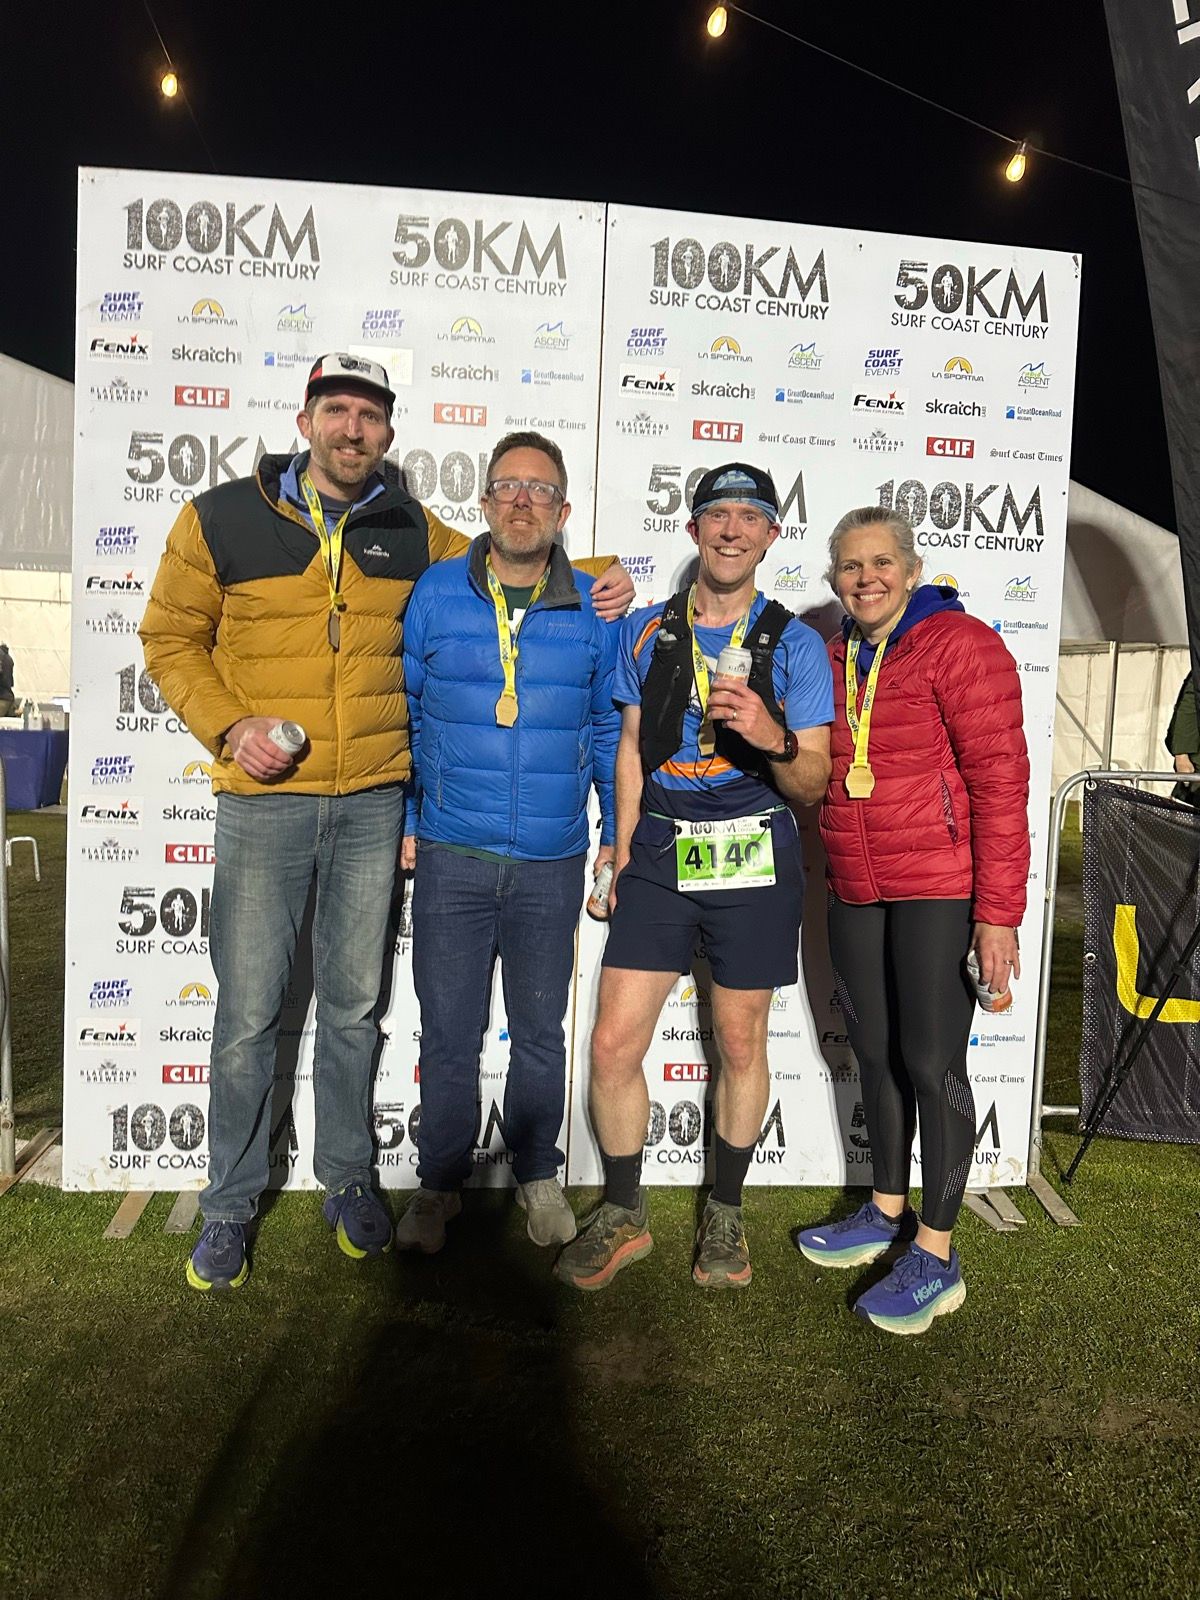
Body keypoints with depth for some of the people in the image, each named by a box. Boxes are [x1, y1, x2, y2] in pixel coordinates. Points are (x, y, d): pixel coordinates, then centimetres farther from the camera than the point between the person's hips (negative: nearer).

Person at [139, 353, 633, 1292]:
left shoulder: (415, 535, 7)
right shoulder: (221, 520, 1)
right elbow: (171, 636, 5)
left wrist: (594, 577, 6)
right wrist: (229, 725, -10)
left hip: (374, 803, 2)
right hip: (264, 802, -2)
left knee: (354, 1004, 12)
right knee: (249, 1011, 3)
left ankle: (348, 1179, 30)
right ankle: (231, 1203, 23)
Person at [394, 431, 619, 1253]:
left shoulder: (594, 609, 2)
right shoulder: (435, 593, 0)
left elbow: (608, 730, 10)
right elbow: (404, 714, 7)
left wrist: (616, 836, 9)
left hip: (551, 865, 1)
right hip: (451, 858, 0)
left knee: (540, 1032, 14)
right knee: (449, 1033, 8)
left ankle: (538, 1176, 35)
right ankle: (441, 1184, 28)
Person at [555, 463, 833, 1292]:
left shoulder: (795, 644, 0)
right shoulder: (647, 631, 8)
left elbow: (814, 783, -2)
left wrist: (775, 740, -24)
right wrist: (622, 855, 9)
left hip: (753, 857, -1)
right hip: (660, 853, 2)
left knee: (741, 1044, 10)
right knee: (615, 1042, -1)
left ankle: (726, 1213, 30)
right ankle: (624, 1215, 20)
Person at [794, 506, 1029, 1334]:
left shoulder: (958, 644, -11)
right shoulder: (835, 659, 9)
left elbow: (1001, 779, -15)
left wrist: (999, 913, -18)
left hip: (940, 890, -6)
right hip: (858, 891, 7)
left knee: (932, 1062, 0)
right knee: (876, 1052, 15)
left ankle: (937, 1257, 14)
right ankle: (888, 1213, 32)